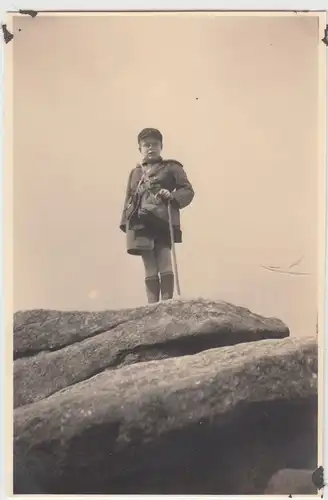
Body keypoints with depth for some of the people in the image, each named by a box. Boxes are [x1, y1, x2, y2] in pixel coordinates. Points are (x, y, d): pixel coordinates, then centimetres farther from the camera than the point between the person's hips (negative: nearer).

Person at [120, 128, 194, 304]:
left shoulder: (172, 167, 11)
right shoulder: (135, 172, 24)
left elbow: (188, 191, 6)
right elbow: (129, 200, 21)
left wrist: (172, 196, -14)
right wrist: (126, 223, 9)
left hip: (162, 221, -4)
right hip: (141, 224, 4)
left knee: (164, 264, -12)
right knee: (149, 267, 2)